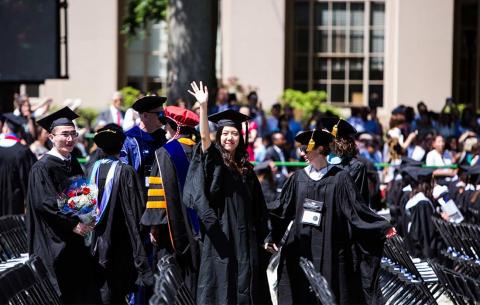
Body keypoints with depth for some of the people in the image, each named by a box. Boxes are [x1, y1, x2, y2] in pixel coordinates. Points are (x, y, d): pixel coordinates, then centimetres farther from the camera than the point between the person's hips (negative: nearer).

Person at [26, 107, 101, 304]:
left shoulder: (73, 164, 11)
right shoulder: (43, 167, -11)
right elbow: (43, 204, -18)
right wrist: (72, 224, -20)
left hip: (77, 237, 7)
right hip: (55, 242, -7)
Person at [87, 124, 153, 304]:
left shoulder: (92, 170, -2)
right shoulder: (125, 171, -14)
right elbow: (135, 208, -13)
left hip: (98, 240, 4)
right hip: (119, 240, -4)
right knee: (117, 289, 2)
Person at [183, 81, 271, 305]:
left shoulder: (246, 168, 13)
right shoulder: (214, 161, -1)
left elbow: (258, 207, 17)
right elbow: (204, 136, -20)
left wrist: (262, 236, 12)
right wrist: (203, 106, -31)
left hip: (245, 236, 5)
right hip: (220, 233, -5)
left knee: (245, 287, 5)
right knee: (220, 284, -4)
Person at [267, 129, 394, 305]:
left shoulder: (339, 177, -3)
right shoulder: (299, 177, 7)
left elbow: (355, 209, -5)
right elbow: (283, 210, 9)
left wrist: (383, 227, -14)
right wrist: (272, 237, 3)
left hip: (329, 250, -3)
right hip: (301, 249, 3)